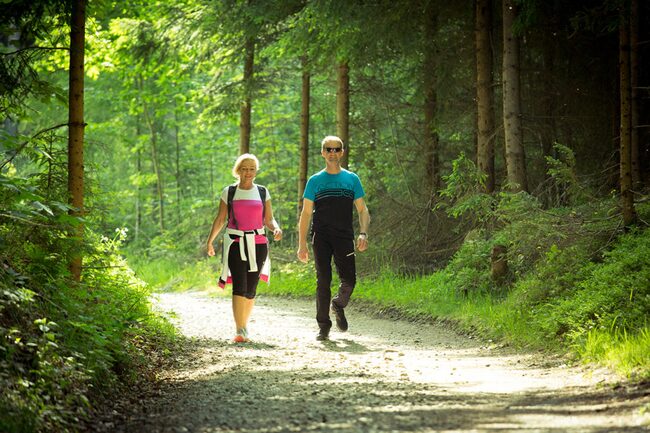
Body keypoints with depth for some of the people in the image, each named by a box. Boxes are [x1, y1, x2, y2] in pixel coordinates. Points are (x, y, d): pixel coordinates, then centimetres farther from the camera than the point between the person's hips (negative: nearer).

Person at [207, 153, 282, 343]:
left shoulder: (262, 192, 9)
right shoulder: (229, 192, 6)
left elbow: (269, 220, 9)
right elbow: (220, 219, 8)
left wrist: (276, 229, -13)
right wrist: (210, 240, -2)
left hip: (257, 244, 2)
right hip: (235, 243, -2)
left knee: (251, 289, 5)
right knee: (239, 286, -16)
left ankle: (244, 325, 24)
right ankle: (240, 331, -20)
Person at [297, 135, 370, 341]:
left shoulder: (352, 179, 9)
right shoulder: (315, 181, 7)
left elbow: (363, 210, 9)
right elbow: (306, 213, 7)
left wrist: (363, 233, -8)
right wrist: (302, 244, 0)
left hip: (344, 238, 1)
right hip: (321, 238, -1)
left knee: (349, 280, -7)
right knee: (323, 281, -3)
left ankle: (339, 305, 25)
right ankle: (323, 326, 4)